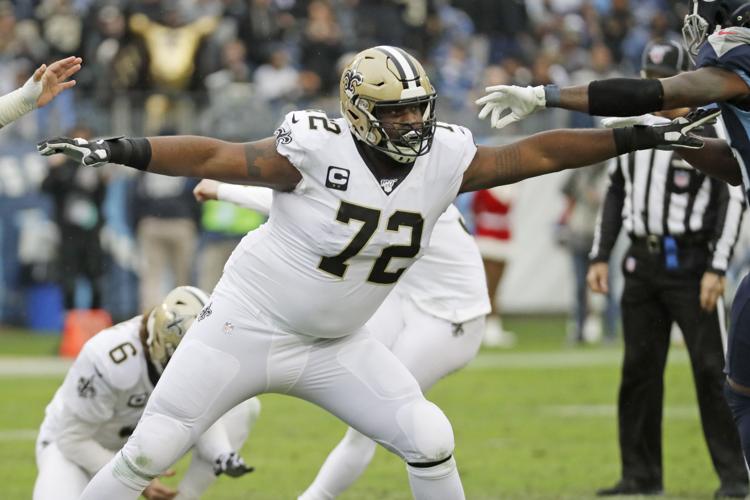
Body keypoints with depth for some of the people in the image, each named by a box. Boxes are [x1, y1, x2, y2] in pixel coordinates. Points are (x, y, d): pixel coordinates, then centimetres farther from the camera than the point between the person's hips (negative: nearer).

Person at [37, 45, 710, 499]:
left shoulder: (443, 160, -8)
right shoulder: (317, 150, -23)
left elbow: (538, 154, -4)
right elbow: (217, 157, -22)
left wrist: (643, 138, -5)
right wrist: (117, 151, -31)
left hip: (335, 345, 5)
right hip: (247, 326, -5)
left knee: (429, 439, -4)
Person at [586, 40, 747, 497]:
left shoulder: (708, 132, -7)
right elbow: (616, 194, 20)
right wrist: (600, 256, 14)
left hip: (689, 263, -6)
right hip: (642, 263, 6)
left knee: (712, 368, -6)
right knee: (639, 369, 8)